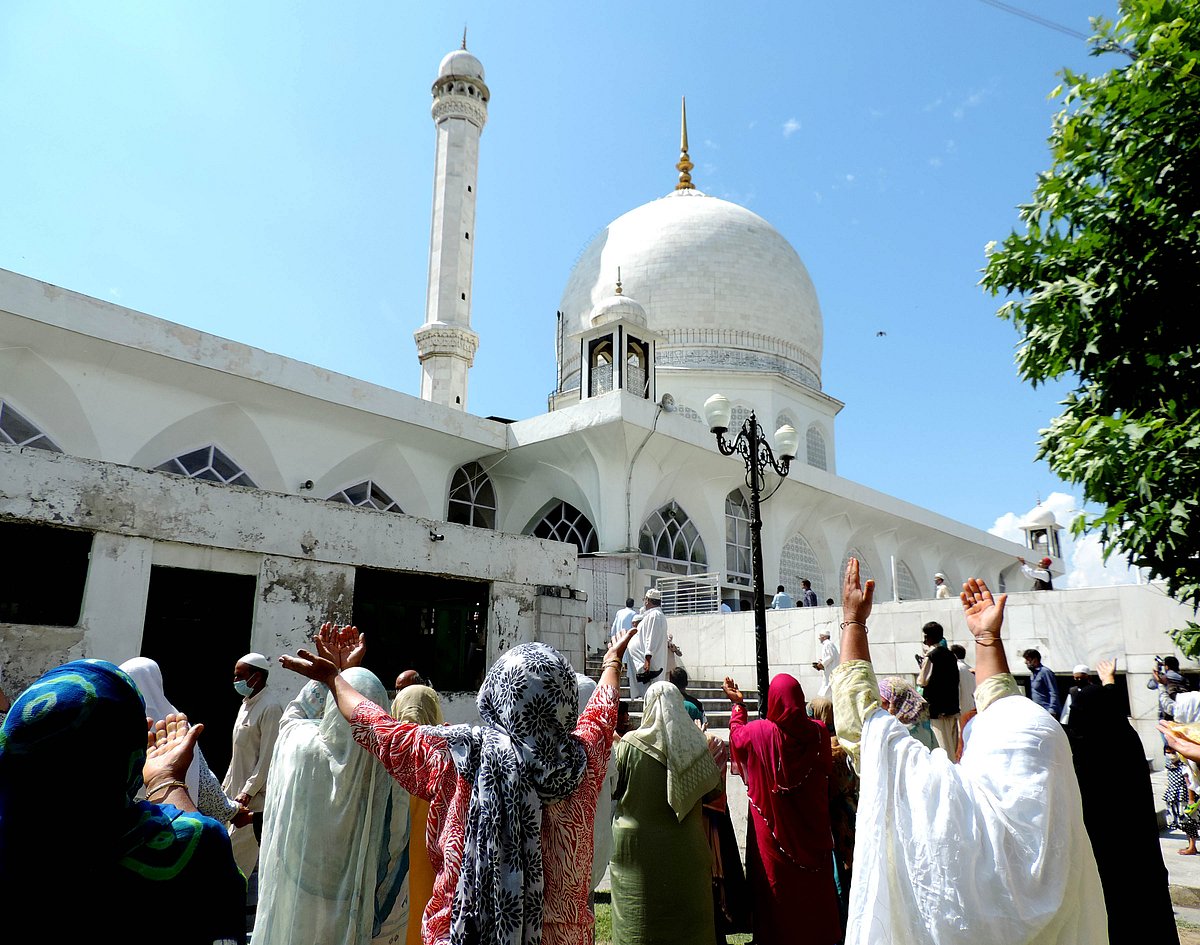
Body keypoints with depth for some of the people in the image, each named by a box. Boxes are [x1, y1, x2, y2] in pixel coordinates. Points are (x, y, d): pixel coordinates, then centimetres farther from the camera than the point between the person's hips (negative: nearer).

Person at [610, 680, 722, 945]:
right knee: (685, 910, 16)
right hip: (683, 846, 2)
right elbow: (713, 789, 3)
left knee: (640, 916, 10)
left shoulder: (630, 744, -12)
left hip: (638, 845, -2)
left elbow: (612, 788, -3)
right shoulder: (695, 742, -5)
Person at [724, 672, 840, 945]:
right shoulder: (817, 732, -14)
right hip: (812, 827, 2)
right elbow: (827, 770, 6)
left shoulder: (758, 732, -17)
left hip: (772, 825, -2)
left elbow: (736, 735, 8)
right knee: (815, 885, 17)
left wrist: (738, 704, 20)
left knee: (778, 885, 12)